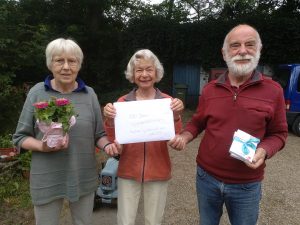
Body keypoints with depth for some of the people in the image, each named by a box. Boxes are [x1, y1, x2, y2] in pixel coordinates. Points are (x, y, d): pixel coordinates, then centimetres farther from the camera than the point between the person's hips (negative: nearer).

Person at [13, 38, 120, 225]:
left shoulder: (90, 94, -1)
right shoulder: (37, 93, -5)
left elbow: (99, 134, 3)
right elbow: (20, 137, 0)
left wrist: (107, 144, -18)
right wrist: (42, 146, -19)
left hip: (84, 178, 2)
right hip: (47, 180, -1)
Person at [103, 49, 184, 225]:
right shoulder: (123, 102, -3)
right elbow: (114, 141, -5)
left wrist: (176, 116, -25)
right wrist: (110, 120, -23)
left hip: (158, 172, 0)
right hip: (129, 171, 0)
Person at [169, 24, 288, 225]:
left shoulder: (273, 90, -8)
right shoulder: (210, 89, -2)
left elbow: (278, 133, 0)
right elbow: (197, 122, 9)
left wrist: (264, 150, -20)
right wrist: (184, 137, -10)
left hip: (246, 185, -1)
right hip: (207, 177, 2)